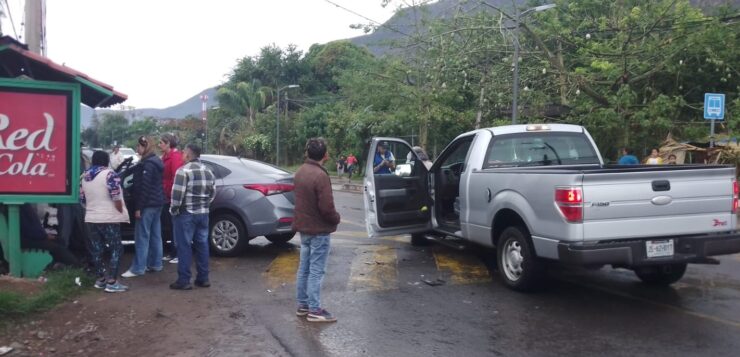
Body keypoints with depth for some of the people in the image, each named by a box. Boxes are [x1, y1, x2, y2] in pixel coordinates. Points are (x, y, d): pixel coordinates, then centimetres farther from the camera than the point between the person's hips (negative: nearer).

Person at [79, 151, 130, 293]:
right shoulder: (110, 174, -11)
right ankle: (112, 282, -5)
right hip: (109, 218, -7)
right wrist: (121, 213, -6)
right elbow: (116, 198, -17)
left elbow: (82, 199, 14)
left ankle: (100, 279, 21)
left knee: (96, 249, 13)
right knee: (116, 249, -1)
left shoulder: (84, 176, 10)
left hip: (91, 219, 7)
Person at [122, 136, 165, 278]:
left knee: (142, 236, -7)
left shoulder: (147, 164, -17)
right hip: (157, 203, 10)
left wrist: (139, 207, -18)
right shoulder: (155, 161, 14)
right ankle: (155, 264, 18)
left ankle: (138, 268, -4)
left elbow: (144, 187, -21)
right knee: (155, 235, 12)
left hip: (148, 204, -10)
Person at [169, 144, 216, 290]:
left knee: (184, 246, -1)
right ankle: (203, 278, 16)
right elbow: (213, 193, 15)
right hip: (203, 213, 7)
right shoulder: (208, 171, 11)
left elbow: (177, 194, -18)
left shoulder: (184, 170, -13)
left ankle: (184, 280, 2)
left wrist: (173, 210, -5)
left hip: (186, 214, -7)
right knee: (202, 245, 11)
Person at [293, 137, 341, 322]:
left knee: (304, 268, 15)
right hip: (318, 229, -9)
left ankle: (302, 305, 24)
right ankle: (314, 310, 3)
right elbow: (326, 207, -24)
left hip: (303, 226, 9)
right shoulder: (320, 175, -22)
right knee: (316, 271, -2)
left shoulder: (301, 172, 6)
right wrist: (336, 218, -4)